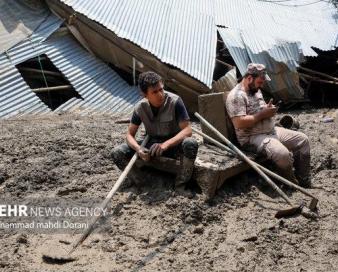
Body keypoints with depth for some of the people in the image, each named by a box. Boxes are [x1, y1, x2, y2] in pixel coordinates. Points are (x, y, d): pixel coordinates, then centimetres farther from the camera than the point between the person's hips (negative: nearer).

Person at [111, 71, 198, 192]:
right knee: (117, 153, -18)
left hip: (173, 143, -2)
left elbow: (187, 130, -25)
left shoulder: (175, 101, -22)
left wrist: (166, 144, -40)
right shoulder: (140, 107, -13)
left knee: (191, 144, -38)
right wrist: (139, 149, -30)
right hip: (151, 144, 2)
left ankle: (180, 185, -17)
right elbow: (130, 134, -8)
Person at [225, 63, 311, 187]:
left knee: (303, 140, 5)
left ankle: (304, 183, 11)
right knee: (283, 154, -33)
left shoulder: (256, 91, 13)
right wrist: (263, 114, -19)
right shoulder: (236, 96, -17)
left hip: (271, 131, 10)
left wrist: (269, 110, 2)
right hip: (252, 138, -10)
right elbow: (240, 123, -27)